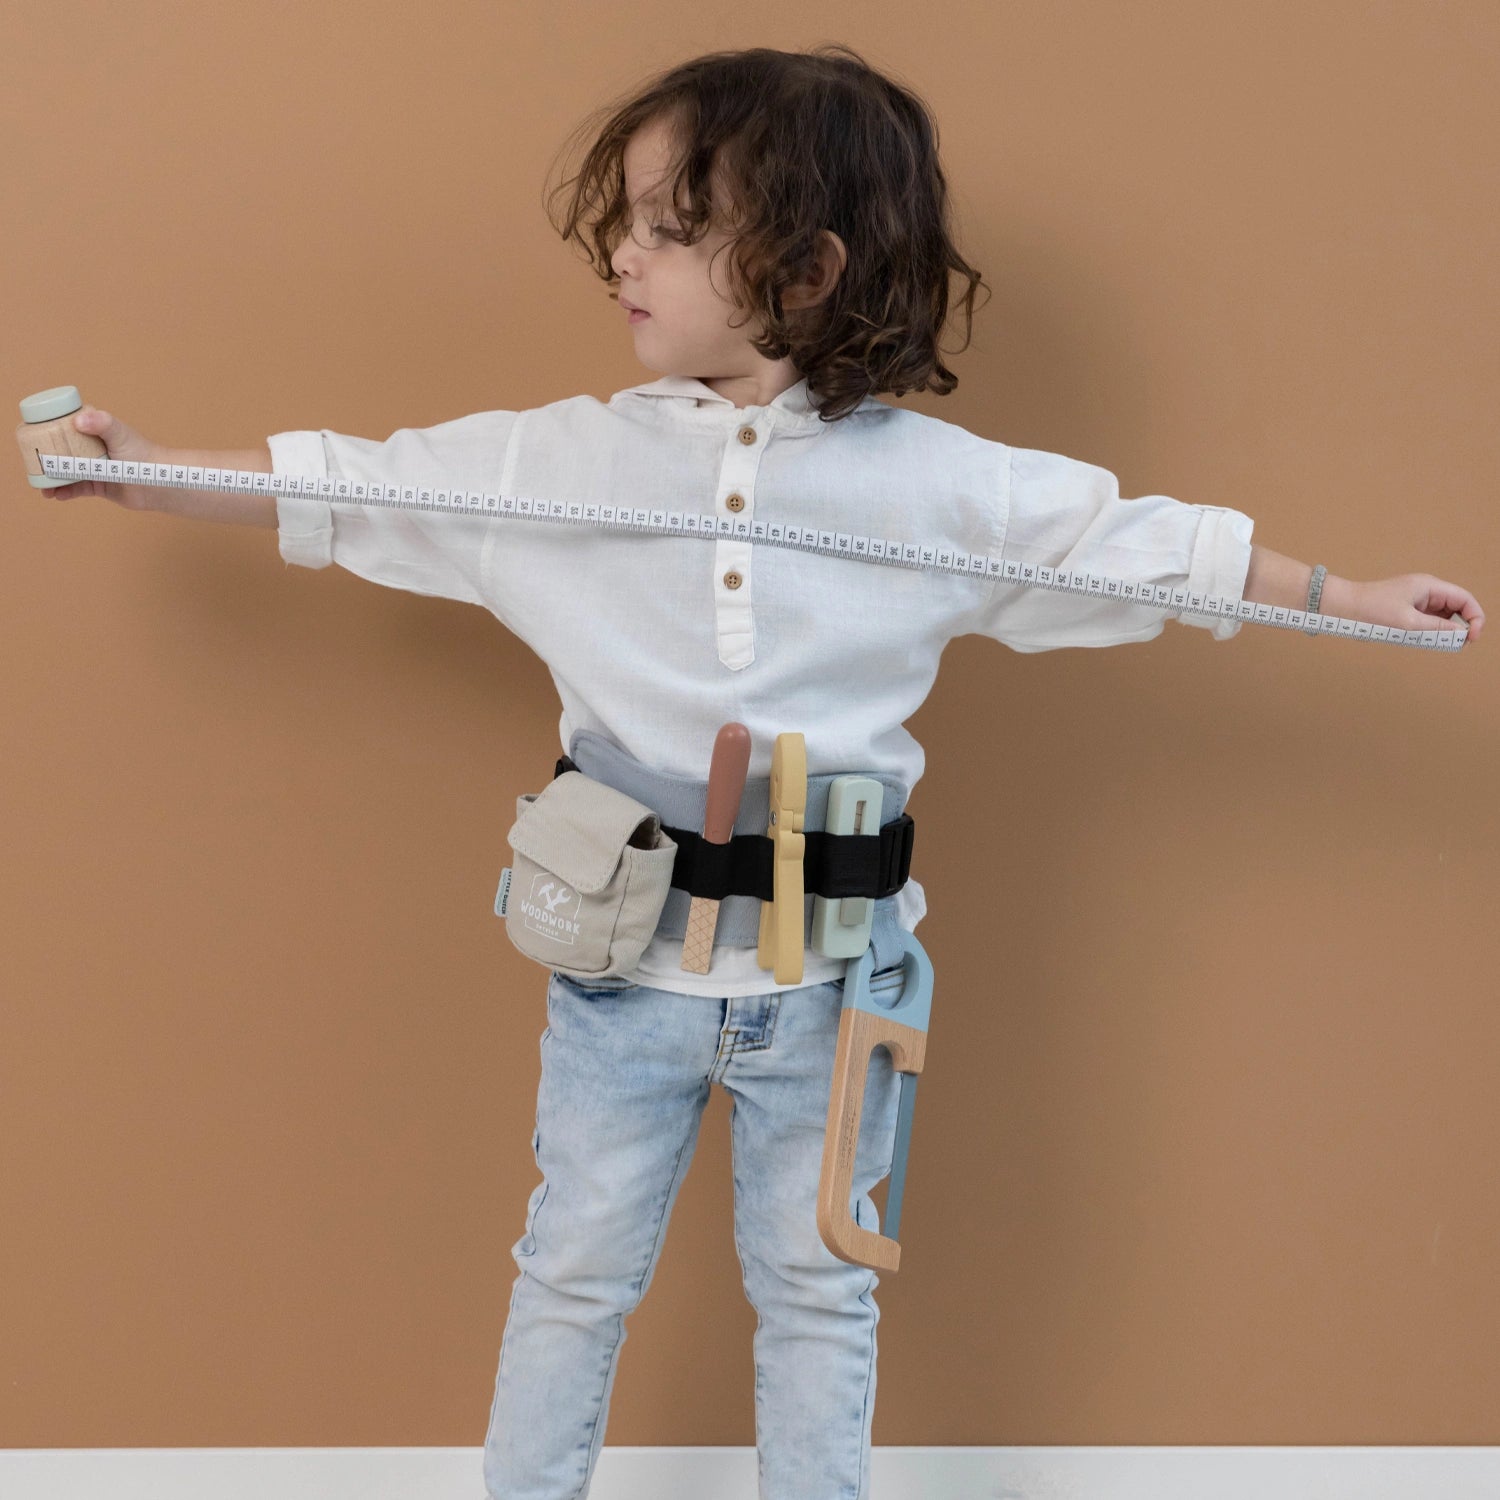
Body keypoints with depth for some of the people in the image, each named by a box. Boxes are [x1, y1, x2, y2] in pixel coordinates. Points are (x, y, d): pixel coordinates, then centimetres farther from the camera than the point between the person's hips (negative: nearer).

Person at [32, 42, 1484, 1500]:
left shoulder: (934, 481, -8)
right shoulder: (564, 459, -6)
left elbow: (1136, 540, 1)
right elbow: (354, 490, 1)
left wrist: (1351, 596, 3)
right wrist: (147, 474, 0)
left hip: (826, 977, 0)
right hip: (623, 960, 1)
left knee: (817, 1292, 17)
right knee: (574, 1273, 17)